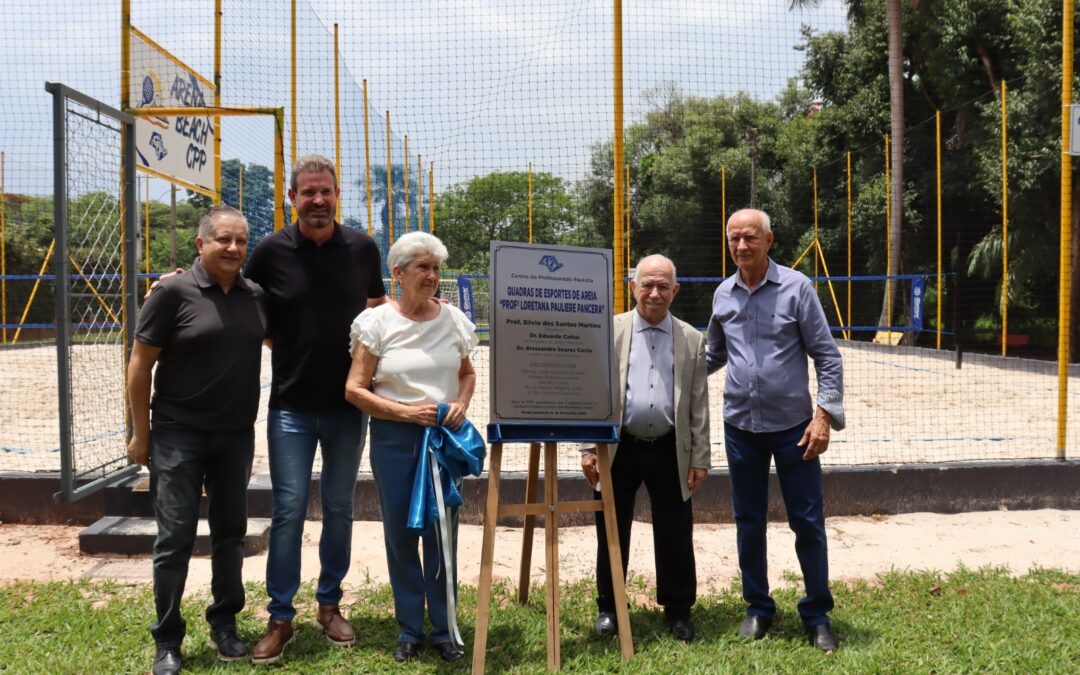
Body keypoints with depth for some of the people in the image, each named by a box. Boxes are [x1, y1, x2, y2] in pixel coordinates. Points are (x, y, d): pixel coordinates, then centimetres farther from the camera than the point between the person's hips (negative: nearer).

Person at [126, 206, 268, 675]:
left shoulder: (256, 296, 2)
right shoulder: (174, 293, -10)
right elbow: (140, 366, -6)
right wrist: (141, 433, -5)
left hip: (236, 434, 4)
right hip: (179, 434, -4)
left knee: (230, 532, 13)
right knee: (175, 538, 0)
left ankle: (224, 625, 29)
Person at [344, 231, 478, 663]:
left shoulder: (454, 319, 2)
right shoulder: (377, 322, -5)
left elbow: (468, 373, 17)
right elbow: (354, 389, -6)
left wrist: (462, 404, -5)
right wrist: (408, 411, -16)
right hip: (395, 437, -2)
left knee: (443, 533, 7)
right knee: (400, 534, 7)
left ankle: (444, 629, 20)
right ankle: (409, 630, 22)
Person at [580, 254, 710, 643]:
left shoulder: (692, 340, 5)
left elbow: (699, 405, 5)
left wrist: (699, 458, 1)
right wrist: (588, 448, -6)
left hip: (670, 451, 1)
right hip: (618, 448, -1)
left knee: (674, 534, 8)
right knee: (612, 531, 9)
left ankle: (678, 610, 24)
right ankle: (609, 607, 25)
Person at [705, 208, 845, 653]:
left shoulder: (796, 287, -7)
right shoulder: (723, 294, 4)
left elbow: (827, 356, -6)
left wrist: (824, 415, -14)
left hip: (793, 425, -3)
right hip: (741, 427, 3)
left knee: (808, 523, 4)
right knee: (748, 523, 11)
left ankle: (817, 615, 19)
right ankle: (758, 607, 26)